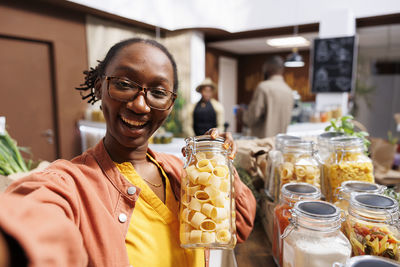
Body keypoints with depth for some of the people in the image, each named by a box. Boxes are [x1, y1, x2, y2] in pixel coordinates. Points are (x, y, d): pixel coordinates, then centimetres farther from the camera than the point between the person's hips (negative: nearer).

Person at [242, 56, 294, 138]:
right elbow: (287, 120, 15)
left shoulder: (263, 87, -12)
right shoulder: (289, 91, 9)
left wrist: (242, 113, 6)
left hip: (263, 138, -7)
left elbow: (252, 117, -13)